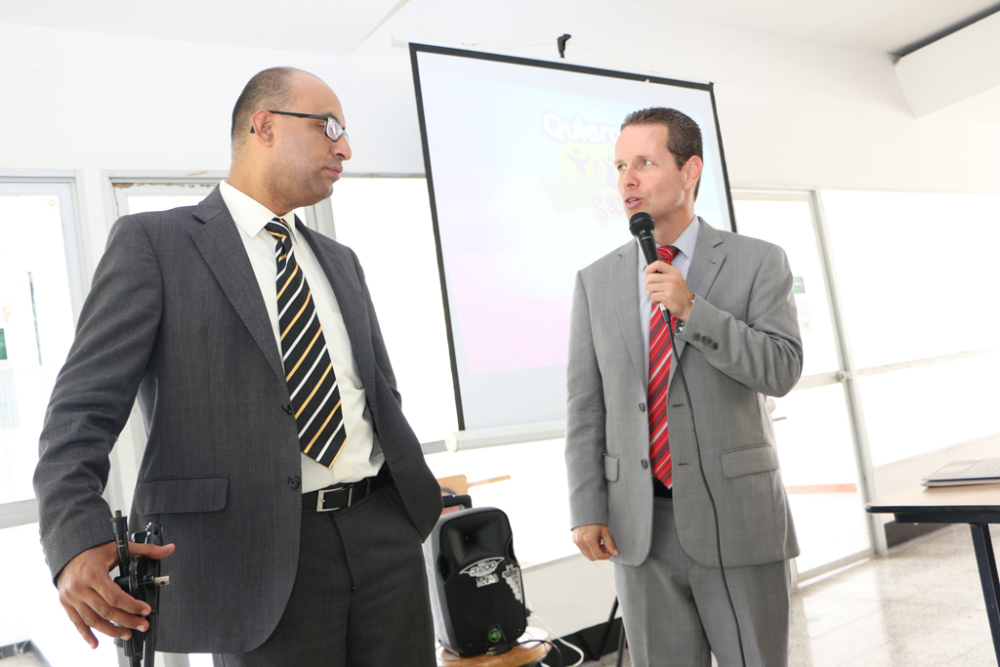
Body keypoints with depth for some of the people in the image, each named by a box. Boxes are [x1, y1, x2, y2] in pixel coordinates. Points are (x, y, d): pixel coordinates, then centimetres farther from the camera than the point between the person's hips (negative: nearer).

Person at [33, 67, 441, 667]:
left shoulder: (341, 262, 18)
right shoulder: (153, 241, -1)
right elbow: (86, 405, -8)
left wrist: (419, 493, 10)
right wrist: (79, 539, -23)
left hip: (384, 532, 6)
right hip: (258, 552, -5)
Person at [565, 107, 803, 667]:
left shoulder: (757, 262, 0)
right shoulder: (597, 281, 6)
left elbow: (782, 370, -10)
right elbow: (585, 406, 6)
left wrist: (691, 310, -19)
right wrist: (587, 511, 0)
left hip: (736, 519, -2)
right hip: (639, 525, 2)